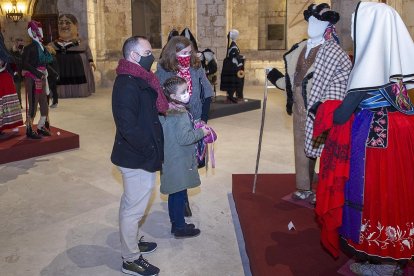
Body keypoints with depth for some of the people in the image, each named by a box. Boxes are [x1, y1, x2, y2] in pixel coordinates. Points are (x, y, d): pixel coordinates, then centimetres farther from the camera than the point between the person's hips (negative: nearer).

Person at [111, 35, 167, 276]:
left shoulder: (137, 79, 9)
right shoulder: (127, 85, -23)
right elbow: (128, 127, -28)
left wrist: (165, 107, 2)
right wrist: (150, 150, -19)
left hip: (138, 156, 10)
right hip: (138, 158, -10)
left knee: (131, 204, 24)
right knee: (134, 208, 4)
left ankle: (132, 242, 43)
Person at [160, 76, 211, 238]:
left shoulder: (168, 112, 7)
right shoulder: (181, 115, -22)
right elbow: (184, 138, -25)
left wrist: (196, 130, 14)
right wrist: (201, 132, -14)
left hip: (171, 160, 9)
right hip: (179, 163, -9)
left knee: (174, 193, 18)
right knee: (180, 194, 3)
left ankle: (176, 223, 32)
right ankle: (180, 228, 15)